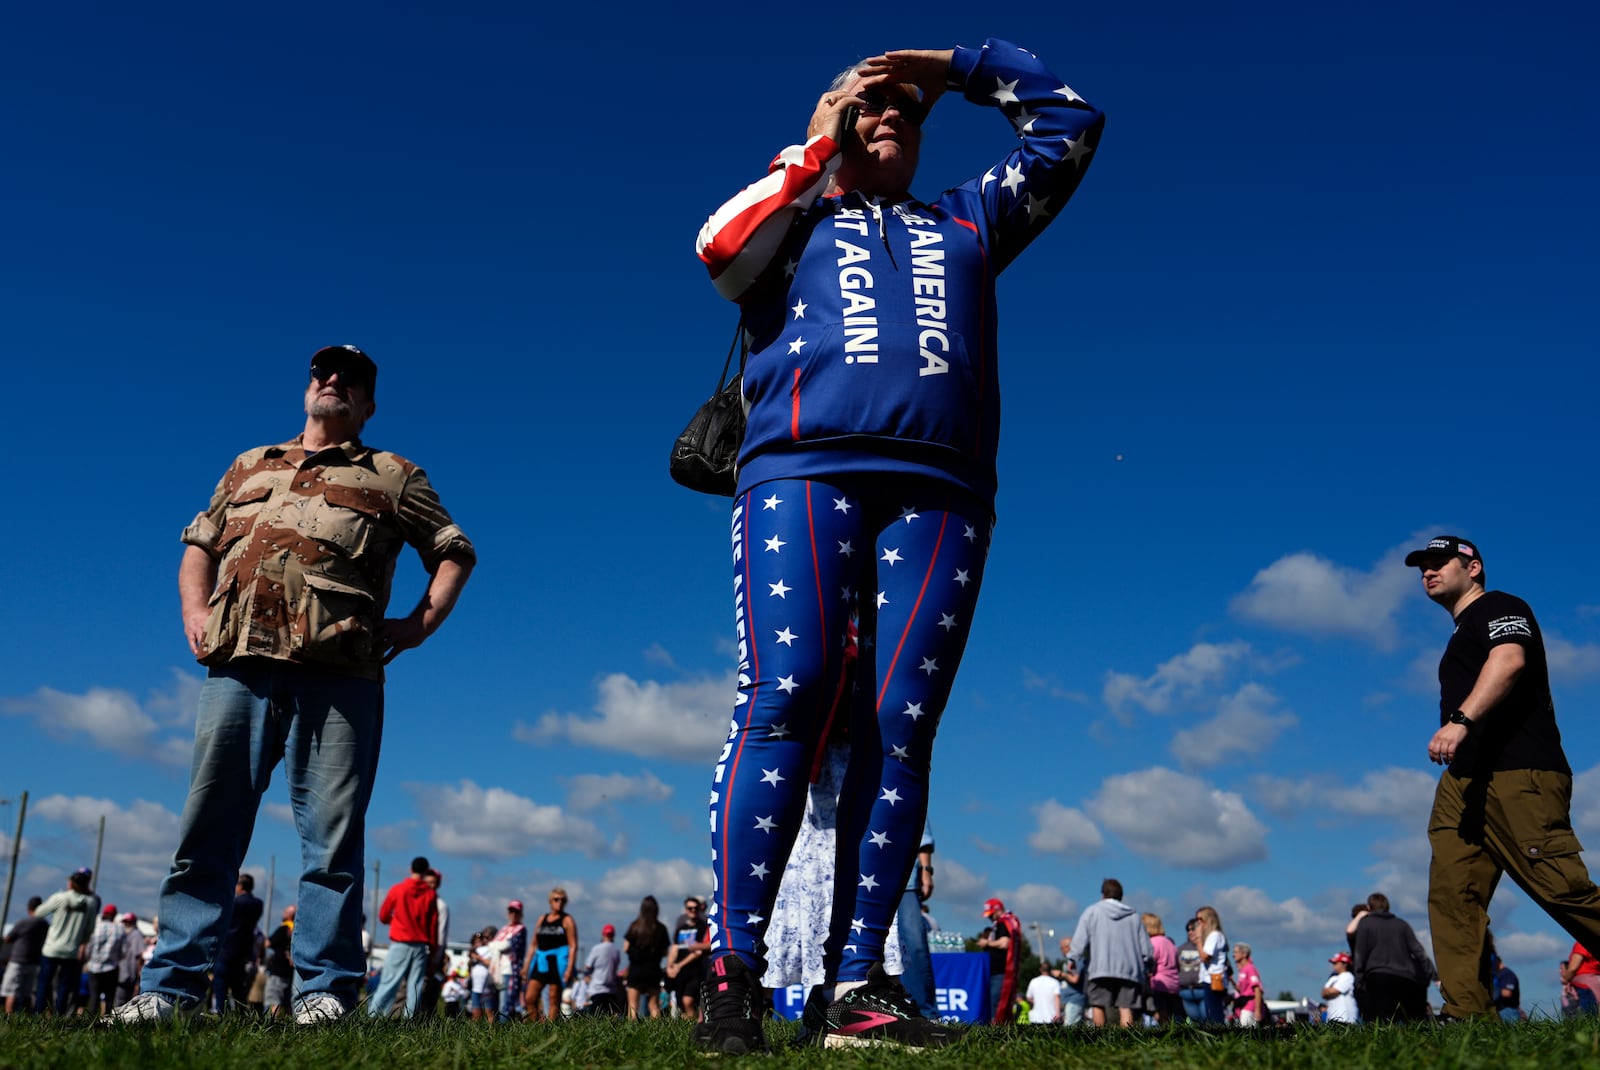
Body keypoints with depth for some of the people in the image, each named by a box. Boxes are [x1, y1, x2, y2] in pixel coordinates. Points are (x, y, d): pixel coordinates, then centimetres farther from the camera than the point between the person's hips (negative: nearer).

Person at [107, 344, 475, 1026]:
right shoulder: (249, 467, 27)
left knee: (333, 836, -3)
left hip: (338, 672, -3)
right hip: (239, 665, 3)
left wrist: (420, 624, 3)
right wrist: (194, 613, 13)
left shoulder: (392, 477, 17)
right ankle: (171, 986, 8)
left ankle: (326, 990, 2)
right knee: (208, 826, 2)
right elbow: (199, 544, 30)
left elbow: (454, 552, 15)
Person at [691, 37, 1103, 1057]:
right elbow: (719, 248, 5)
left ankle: (862, 985, -6)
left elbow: (1071, 122, 37)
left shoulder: (966, 223, 33)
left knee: (903, 728, -8)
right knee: (786, 700, -18)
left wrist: (957, 67, 34)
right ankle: (734, 975, -16)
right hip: (803, 471, -2)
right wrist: (814, 150, 15)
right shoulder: (798, 216, 27)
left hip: (940, 493, 3)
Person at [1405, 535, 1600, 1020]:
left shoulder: (1499, 608, 2)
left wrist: (1460, 720, -31)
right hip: (1463, 783, 9)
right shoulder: (1462, 635, 29)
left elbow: (1509, 661, -19)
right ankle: (1466, 1014, -6)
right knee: (1450, 894, -4)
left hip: (1518, 775, -9)